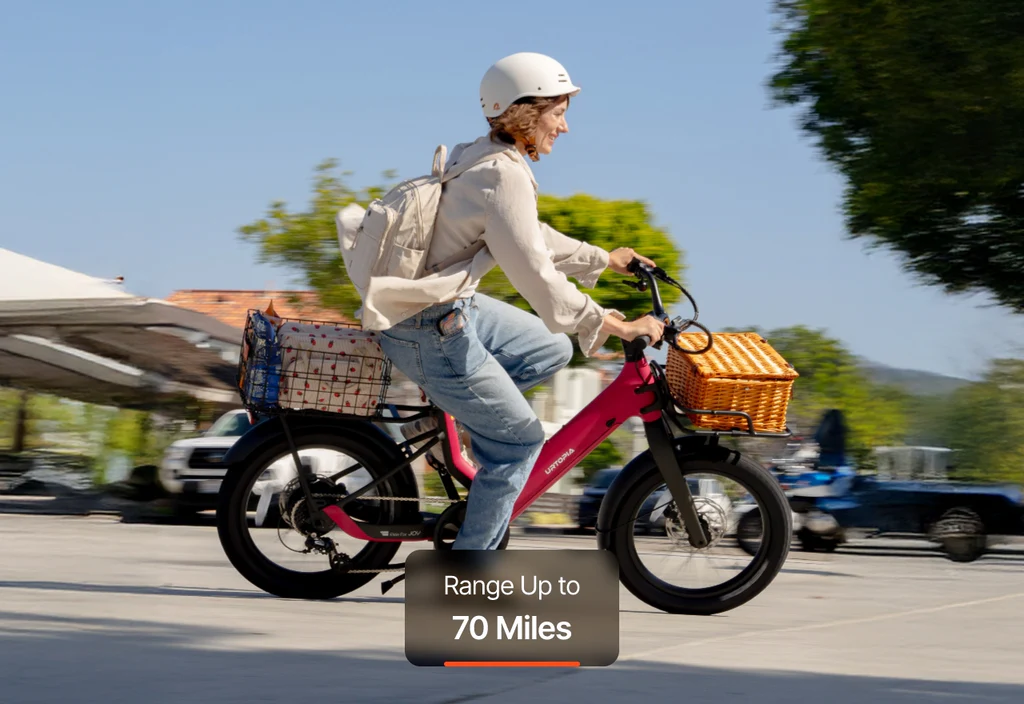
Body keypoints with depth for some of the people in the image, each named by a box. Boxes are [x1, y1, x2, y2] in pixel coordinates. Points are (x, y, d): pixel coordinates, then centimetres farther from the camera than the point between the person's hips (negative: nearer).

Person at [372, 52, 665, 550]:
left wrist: (604, 260, 31)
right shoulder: (503, 174, -20)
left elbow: (533, 239, 25)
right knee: (519, 438, 2)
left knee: (553, 350, 19)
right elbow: (535, 274, -24)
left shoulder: (480, 157, 10)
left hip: (449, 304, 9)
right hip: (431, 330, -9)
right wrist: (614, 326, -20)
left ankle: (446, 407, 15)